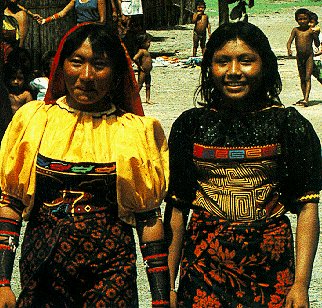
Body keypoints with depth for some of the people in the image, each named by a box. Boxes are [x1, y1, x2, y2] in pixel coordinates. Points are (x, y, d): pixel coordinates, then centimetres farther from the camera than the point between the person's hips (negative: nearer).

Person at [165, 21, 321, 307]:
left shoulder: (289, 125, -1)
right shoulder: (191, 125, 4)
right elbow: (176, 208, 5)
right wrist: (167, 284, 2)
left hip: (270, 271, -1)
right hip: (203, 263, 1)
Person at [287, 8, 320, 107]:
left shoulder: (311, 30, -5)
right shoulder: (296, 30, 2)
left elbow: (317, 45, -3)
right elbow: (289, 41, -4)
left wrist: (316, 36, -22)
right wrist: (289, 49, -24)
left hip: (309, 56, -4)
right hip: (299, 56, 4)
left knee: (307, 78, -11)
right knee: (302, 79, 11)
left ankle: (306, 99, -19)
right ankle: (305, 98, 20)